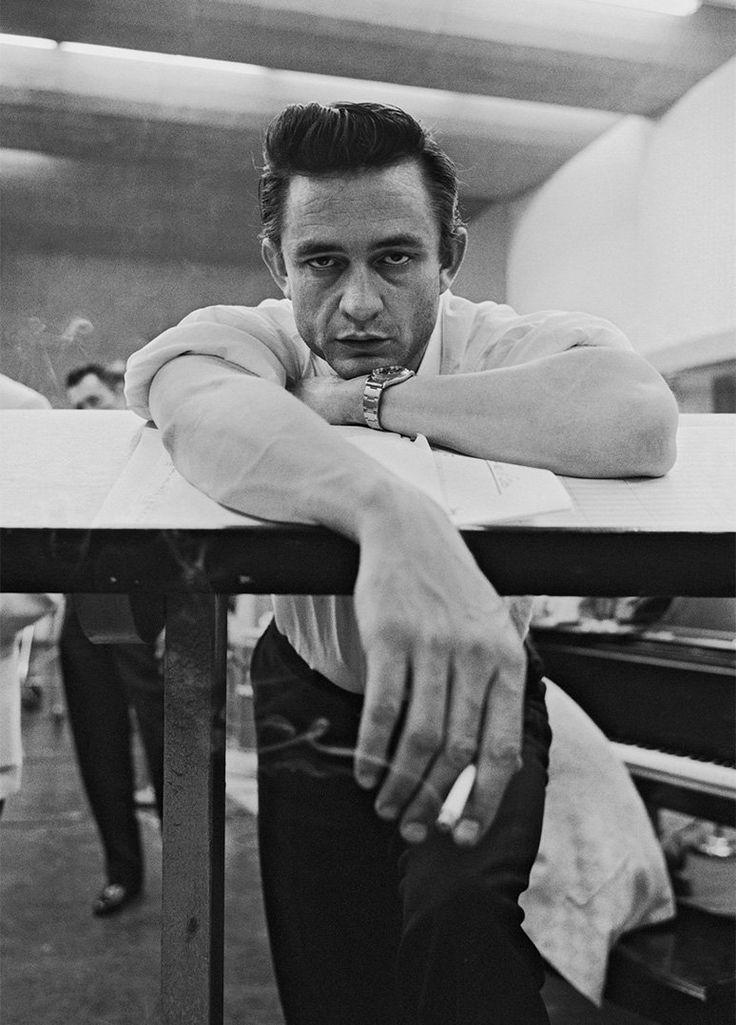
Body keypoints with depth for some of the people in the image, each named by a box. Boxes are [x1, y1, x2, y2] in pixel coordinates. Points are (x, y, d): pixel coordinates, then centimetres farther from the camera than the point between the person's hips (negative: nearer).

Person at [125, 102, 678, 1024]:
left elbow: (639, 421, -45)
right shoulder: (249, 336, -20)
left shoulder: (505, 345, -22)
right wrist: (389, 516, -64)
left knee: (461, 909, -25)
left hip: (479, 695, -1)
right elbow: (195, 399, -46)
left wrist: (372, 402, -37)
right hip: (311, 694, 1)